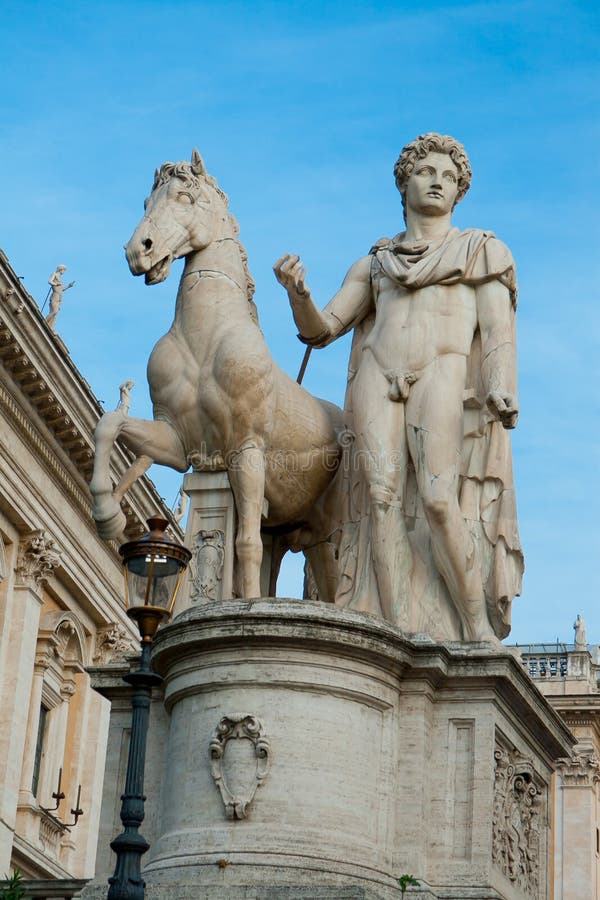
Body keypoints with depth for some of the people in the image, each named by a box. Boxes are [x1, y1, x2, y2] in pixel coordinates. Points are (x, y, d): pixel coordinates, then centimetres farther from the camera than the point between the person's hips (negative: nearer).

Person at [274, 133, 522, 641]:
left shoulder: (481, 251, 20)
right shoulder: (374, 264, 27)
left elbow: (498, 325, 6)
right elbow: (320, 330, 20)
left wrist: (501, 390, -12)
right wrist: (298, 293, -3)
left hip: (444, 372, -3)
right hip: (378, 376, 3)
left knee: (438, 496, -23)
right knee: (385, 496, -16)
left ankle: (480, 630, -17)